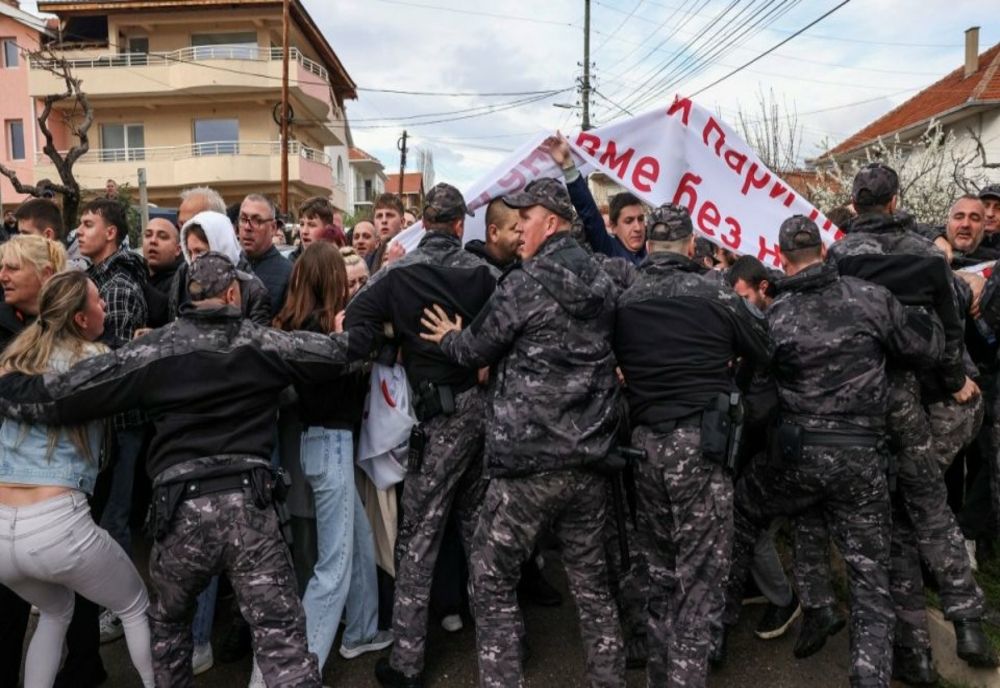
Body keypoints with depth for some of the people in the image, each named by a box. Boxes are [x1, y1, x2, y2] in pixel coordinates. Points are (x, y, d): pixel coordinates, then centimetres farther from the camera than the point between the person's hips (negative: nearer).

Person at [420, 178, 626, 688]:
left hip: (529, 460, -7)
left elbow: (476, 350, -3)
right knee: (590, 577, 20)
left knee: (492, 582, 8)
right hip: (588, 456, 7)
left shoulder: (524, 285, -12)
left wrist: (450, 338, 22)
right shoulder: (602, 284, 9)